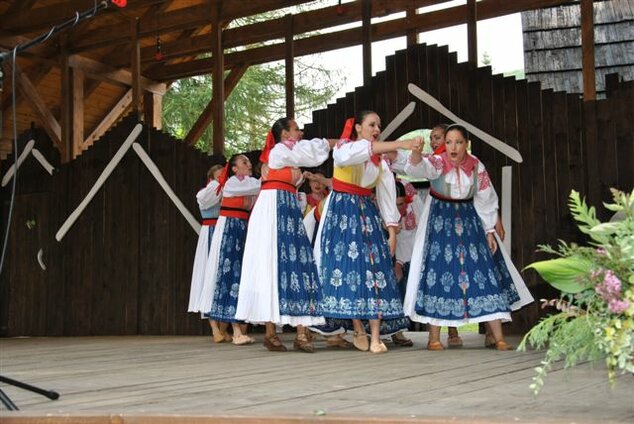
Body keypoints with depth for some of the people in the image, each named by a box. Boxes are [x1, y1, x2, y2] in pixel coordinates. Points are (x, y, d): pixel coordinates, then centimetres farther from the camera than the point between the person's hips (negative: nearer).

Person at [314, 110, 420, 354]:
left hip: (367, 214, 4)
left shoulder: (380, 161, 12)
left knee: (375, 269, -9)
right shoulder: (343, 147, -1)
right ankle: (359, 331, 0)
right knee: (347, 267, -10)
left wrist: (392, 233, -1)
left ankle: (376, 338, -13)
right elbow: (363, 151, -26)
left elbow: (387, 195, 7)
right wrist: (399, 144, -35)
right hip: (341, 214, -4)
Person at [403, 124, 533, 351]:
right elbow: (419, 168, -35)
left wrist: (489, 231, 1)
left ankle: (499, 338, 3)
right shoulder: (438, 162, -13)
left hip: (469, 219, 3)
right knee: (439, 270, -8)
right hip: (441, 220, -2)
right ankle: (434, 338, 1)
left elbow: (485, 200, 3)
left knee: (485, 274, -2)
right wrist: (416, 152, -56)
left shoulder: (477, 167, -4)